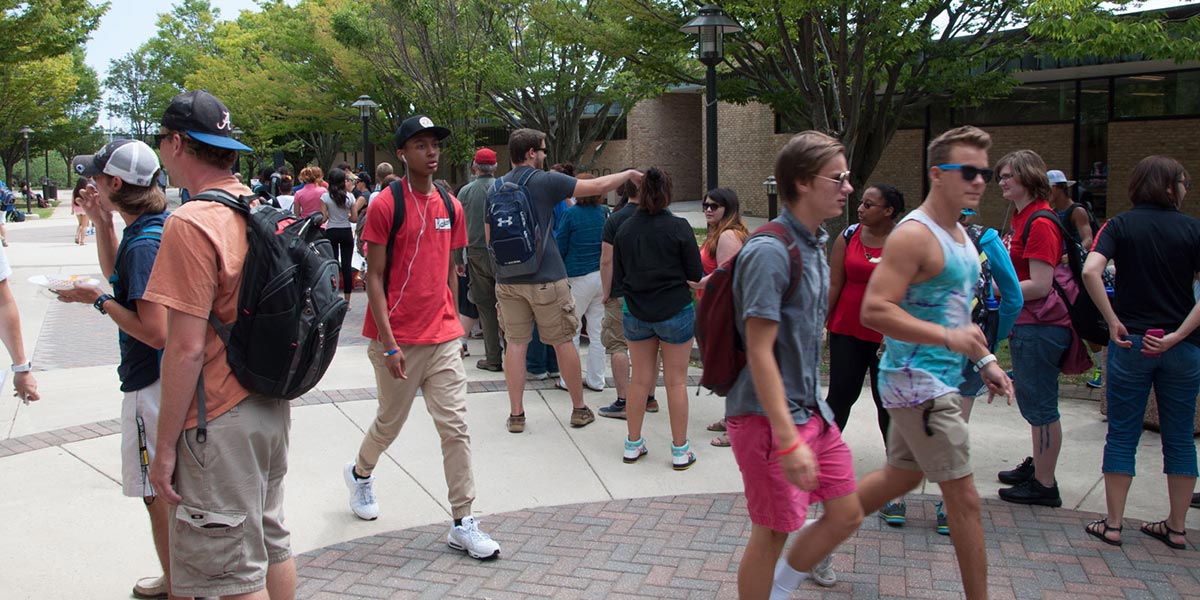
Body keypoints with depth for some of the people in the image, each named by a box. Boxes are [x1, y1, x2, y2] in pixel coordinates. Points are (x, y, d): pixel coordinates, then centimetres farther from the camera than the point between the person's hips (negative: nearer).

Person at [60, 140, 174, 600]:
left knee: (159, 494, 2)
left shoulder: (144, 244, -23)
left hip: (152, 386, -10)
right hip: (168, 377, 10)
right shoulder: (160, 227, 7)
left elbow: (155, 332, -27)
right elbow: (117, 273, 25)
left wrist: (99, 300, -16)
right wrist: (101, 222, 13)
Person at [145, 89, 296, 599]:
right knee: (272, 543, 21)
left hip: (220, 422, -9)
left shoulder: (191, 224, -20)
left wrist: (165, 446, -14)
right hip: (271, 406, 9)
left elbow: (186, 349, -21)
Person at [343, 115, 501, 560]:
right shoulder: (386, 205, -9)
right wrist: (388, 344, -16)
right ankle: (360, 473, 45)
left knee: (455, 427, 1)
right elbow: (374, 277, -11)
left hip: (443, 339, 4)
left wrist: (454, 326, 13)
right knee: (390, 422, 13)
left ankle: (462, 524, 8)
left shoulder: (450, 206, 8)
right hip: (399, 339, -4)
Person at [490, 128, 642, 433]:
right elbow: (598, 185, -6)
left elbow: (489, 238, 13)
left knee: (515, 343, 9)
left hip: (507, 279, 4)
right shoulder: (545, 181, -8)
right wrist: (630, 174, 9)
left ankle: (516, 414, 12)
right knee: (564, 342, 8)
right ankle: (579, 409, 19)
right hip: (545, 277, -4)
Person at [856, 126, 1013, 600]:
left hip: (937, 381, 10)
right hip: (918, 381, -10)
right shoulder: (914, 235, -18)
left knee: (902, 475, 20)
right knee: (964, 497, -3)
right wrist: (948, 338, -31)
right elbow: (874, 311, -26)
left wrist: (984, 360, 16)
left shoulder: (960, 234, 14)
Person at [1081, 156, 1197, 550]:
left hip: (1131, 341, -1)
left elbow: (1090, 271, -19)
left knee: (1122, 435, 6)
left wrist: (1113, 321, -10)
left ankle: (1113, 525, 10)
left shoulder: (1120, 226, -1)